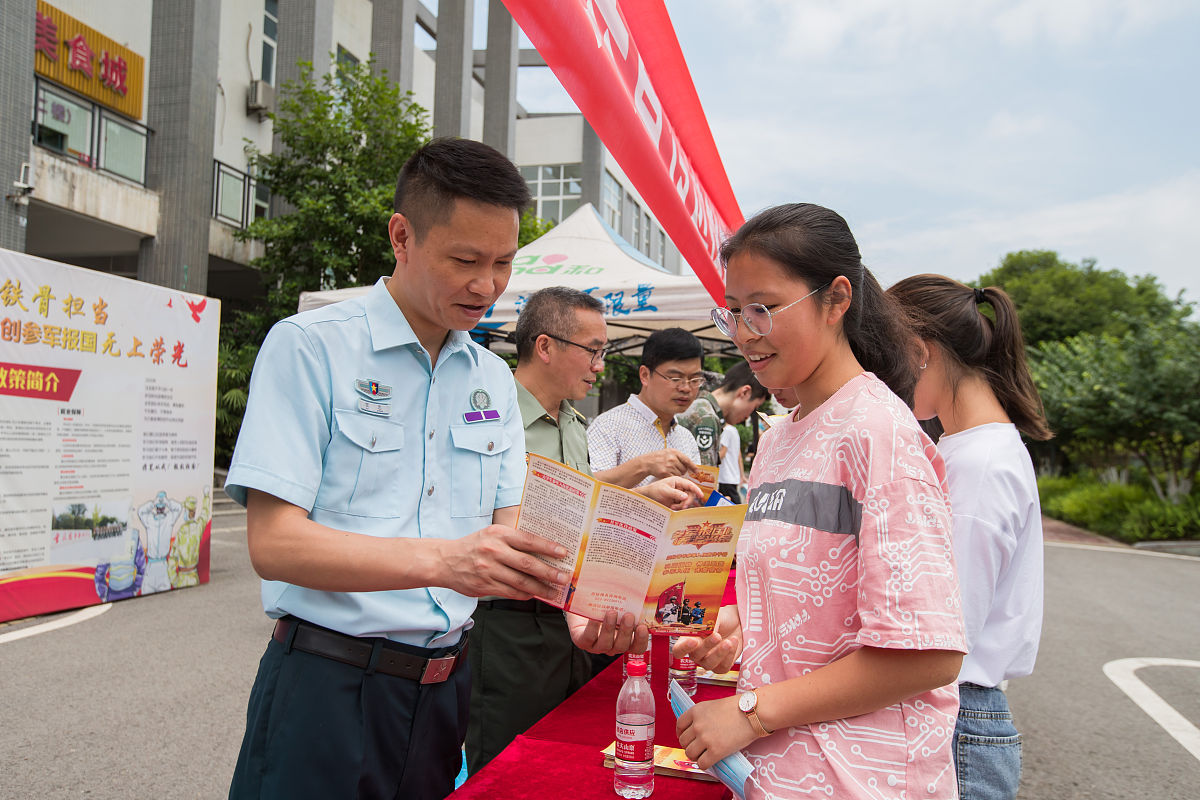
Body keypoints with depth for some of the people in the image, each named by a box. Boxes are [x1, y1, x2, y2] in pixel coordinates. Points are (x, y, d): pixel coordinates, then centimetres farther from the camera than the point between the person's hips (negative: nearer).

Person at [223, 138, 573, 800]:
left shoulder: (494, 379, 8)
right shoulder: (309, 347, -10)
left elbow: (505, 529, 6)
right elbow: (273, 542, -18)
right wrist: (441, 560, -30)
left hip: (446, 689, 5)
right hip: (328, 688, -5)